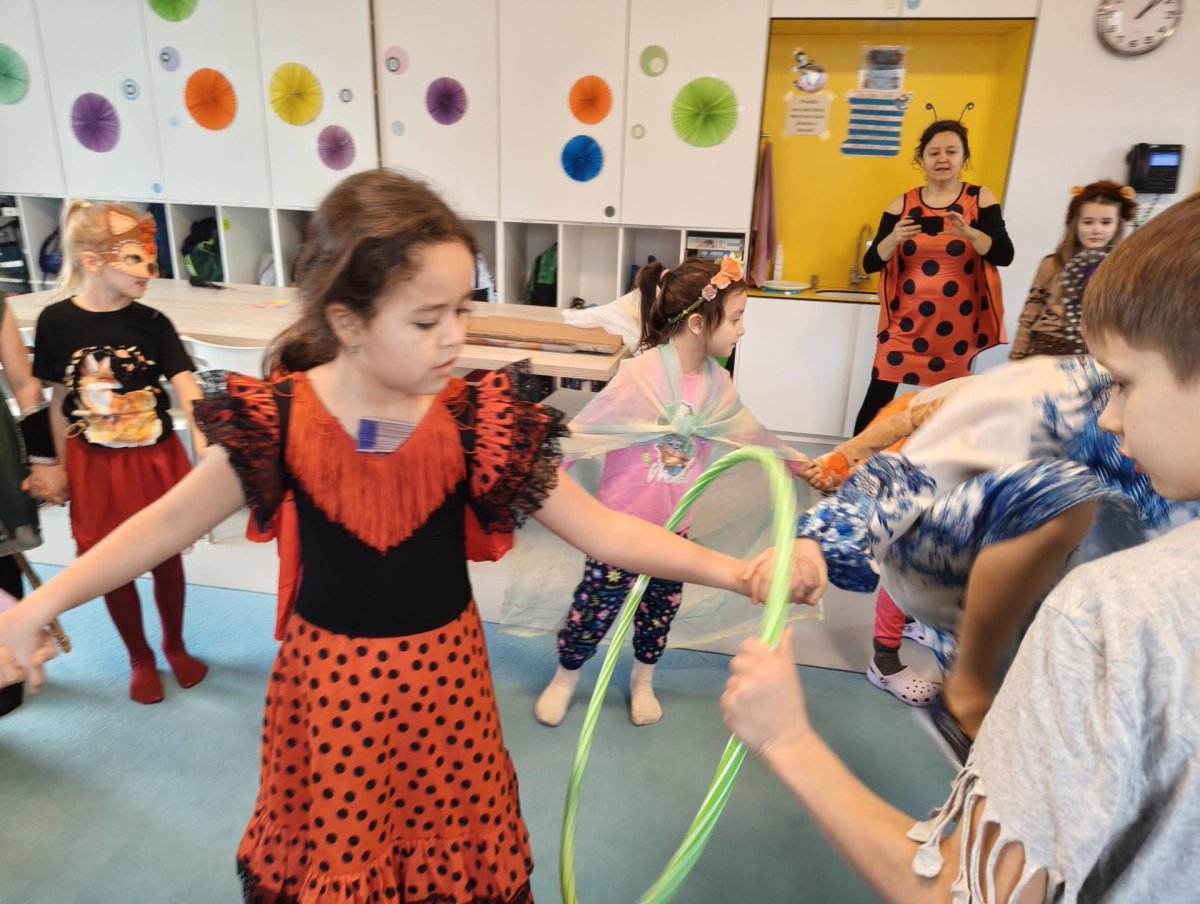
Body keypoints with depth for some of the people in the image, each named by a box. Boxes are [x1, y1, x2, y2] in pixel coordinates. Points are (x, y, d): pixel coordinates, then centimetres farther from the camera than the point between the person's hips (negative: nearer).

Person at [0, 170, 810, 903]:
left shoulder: (478, 423, -17)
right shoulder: (279, 419, -16)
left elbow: (599, 527, -16)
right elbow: (171, 521, -3)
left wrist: (730, 571, -24)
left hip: (441, 668, 0)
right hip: (328, 673, 1)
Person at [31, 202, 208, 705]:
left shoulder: (152, 324, -9)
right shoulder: (57, 322, -8)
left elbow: (186, 386, -18)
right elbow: (58, 401, 0)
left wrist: (205, 439, -35)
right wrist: (62, 467, 4)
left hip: (157, 461, 0)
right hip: (95, 468, 0)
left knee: (166, 560, 12)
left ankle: (175, 646, 37)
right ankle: (140, 658, 34)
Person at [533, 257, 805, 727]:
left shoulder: (716, 381, -4)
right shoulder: (641, 375, -24)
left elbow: (748, 432, 13)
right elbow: (584, 432, -19)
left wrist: (800, 463, 21)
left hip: (674, 522, 6)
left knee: (661, 606, 20)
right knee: (597, 605, 9)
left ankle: (643, 679, 46)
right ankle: (565, 677, 36)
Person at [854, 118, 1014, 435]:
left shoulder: (980, 199, 2)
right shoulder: (902, 204, 3)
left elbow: (1005, 255, -8)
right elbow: (871, 263, -1)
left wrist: (969, 233, -25)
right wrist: (894, 239, -20)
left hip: (963, 328, 0)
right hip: (908, 325, 1)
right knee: (876, 400, -3)